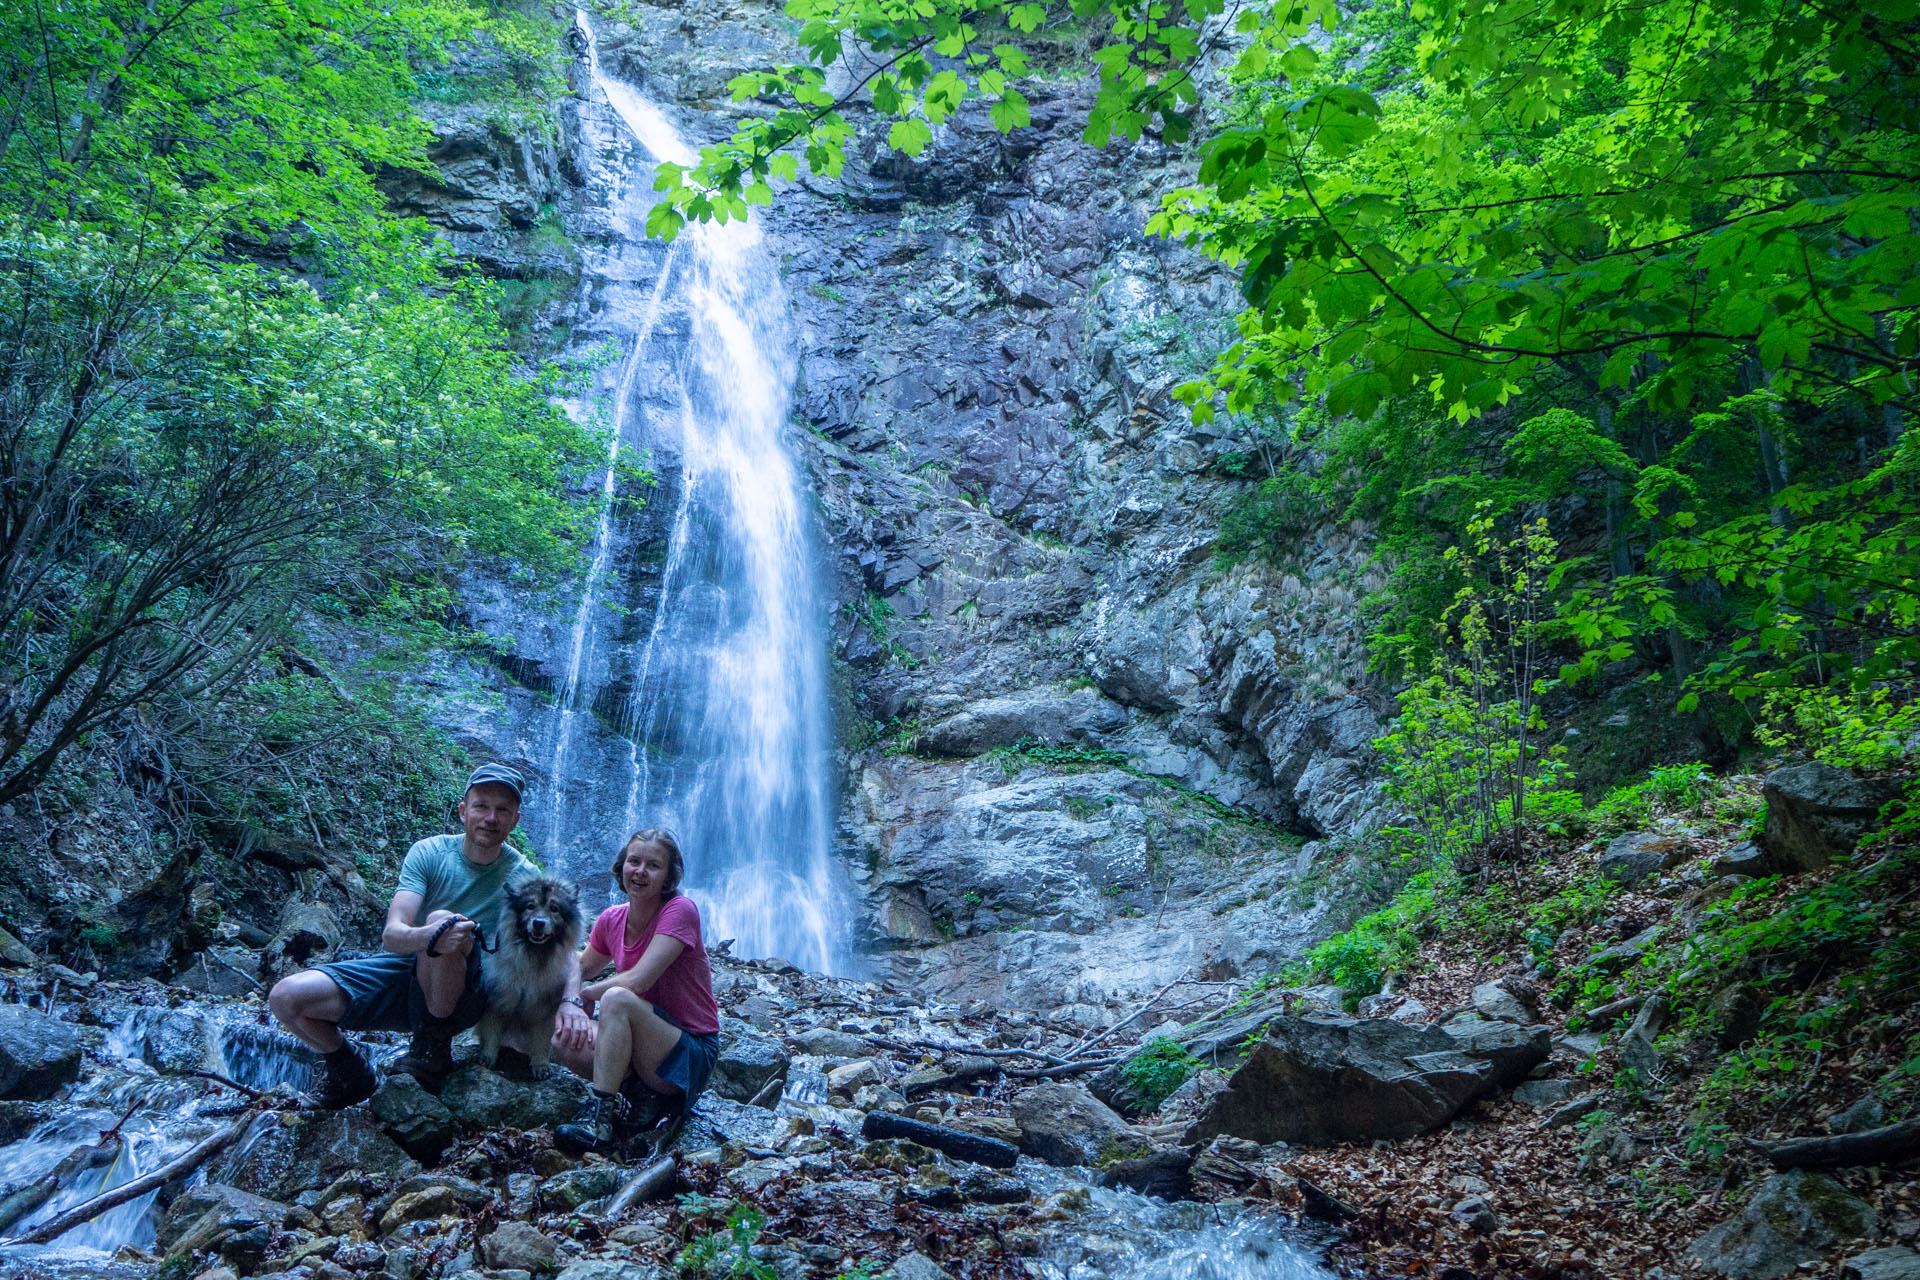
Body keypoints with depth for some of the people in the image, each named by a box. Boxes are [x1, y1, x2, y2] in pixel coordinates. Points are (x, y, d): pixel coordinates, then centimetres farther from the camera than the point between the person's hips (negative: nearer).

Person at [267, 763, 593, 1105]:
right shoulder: (429, 853, -4)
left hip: (461, 994, -3)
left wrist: (570, 1002, -37)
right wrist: (428, 937, -42)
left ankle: (434, 1047, -13)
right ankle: (350, 1070, 14)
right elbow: (391, 935, -16)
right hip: (402, 972, 3)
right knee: (286, 997, -15)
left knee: (440, 920, -33)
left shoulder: (524, 877, -7)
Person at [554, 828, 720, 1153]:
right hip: (646, 1047, 7)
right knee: (561, 1038, -16)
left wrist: (585, 993, -8)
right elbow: (580, 967, 18)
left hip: (691, 1058, -7)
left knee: (616, 999, -30)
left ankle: (598, 1116, -28)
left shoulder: (680, 910, -17)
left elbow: (637, 981, -24)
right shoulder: (612, 920, 3)